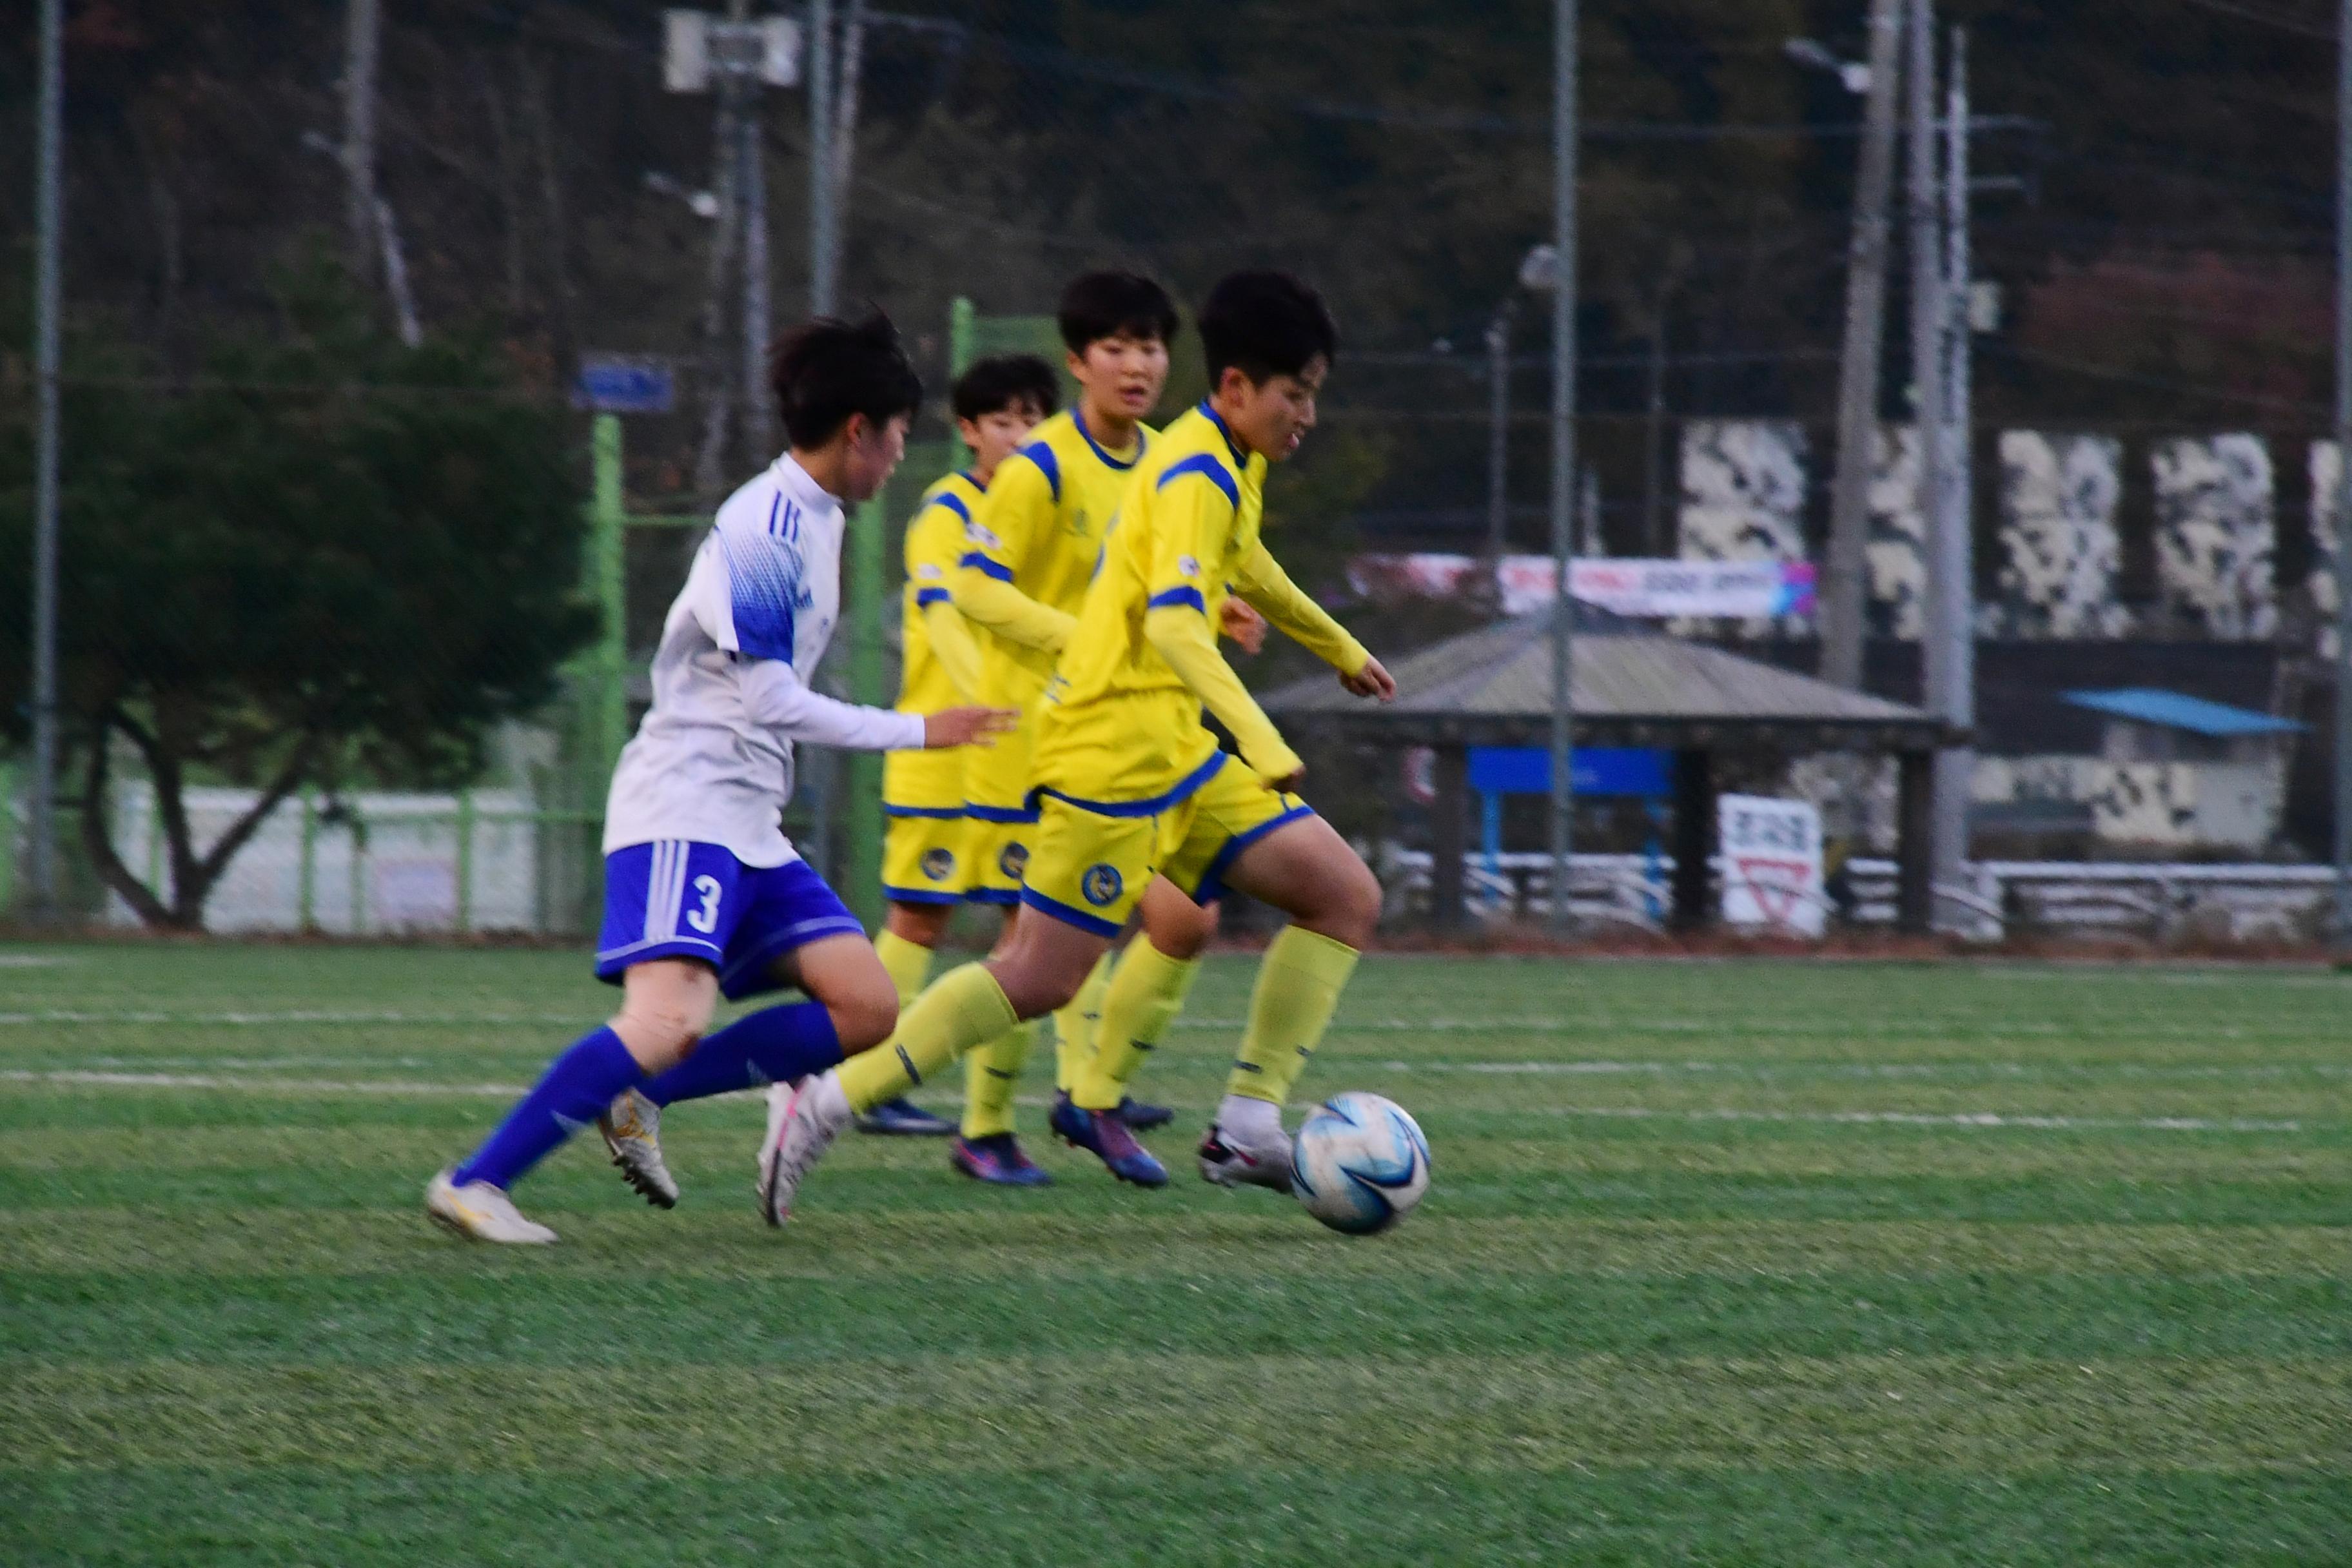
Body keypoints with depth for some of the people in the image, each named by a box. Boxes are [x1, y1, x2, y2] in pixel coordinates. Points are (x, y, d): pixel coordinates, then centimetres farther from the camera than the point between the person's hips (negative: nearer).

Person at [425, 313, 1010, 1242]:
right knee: (672, 1020, -26)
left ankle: (639, 1102, 1)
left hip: (746, 824, 10)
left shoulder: (810, 521, 17)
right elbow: (773, 701, -15)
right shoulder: (765, 526, -13)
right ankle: (473, 1184, -23)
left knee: (865, 1007, -1)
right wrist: (916, 732, -8)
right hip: (683, 807, -10)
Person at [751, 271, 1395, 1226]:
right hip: (1112, 752, -10)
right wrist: (1262, 742, -41)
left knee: (1347, 898, 3)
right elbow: (1174, 619, -32)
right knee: (1040, 979, -9)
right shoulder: (1196, 476, -17)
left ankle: (1247, 1129, -2)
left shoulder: (1231, 466, 14)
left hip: (1177, 752, 10)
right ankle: (826, 1102, -2)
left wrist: (1342, 650, 48)